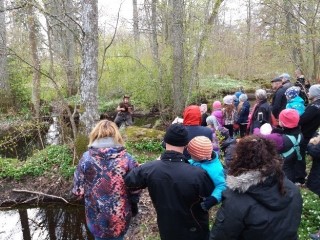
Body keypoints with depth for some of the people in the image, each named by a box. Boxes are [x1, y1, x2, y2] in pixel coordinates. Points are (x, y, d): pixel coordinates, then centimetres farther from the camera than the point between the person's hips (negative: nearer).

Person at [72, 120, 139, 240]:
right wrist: (133, 207, 13)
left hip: (96, 218, 0)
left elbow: (78, 190, -10)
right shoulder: (127, 159, -14)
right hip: (120, 218, 0)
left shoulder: (86, 158, -14)